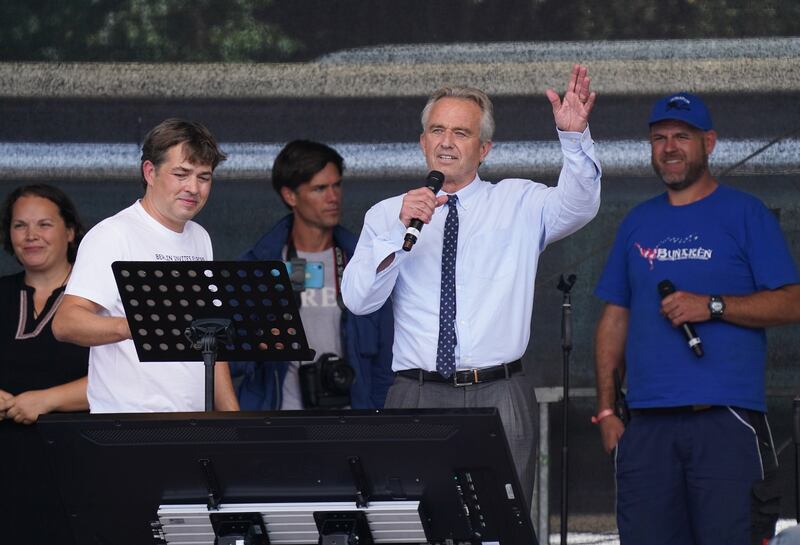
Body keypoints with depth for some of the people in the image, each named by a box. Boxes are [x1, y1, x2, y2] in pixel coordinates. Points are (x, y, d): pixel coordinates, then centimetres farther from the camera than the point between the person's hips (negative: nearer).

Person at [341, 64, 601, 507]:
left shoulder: (519, 204, 10)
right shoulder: (387, 214, 10)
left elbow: (578, 205, -11)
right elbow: (358, 299, -2)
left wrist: (574, 136, -28)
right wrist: (401, 229, -15)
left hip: (500, 401, 0)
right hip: (416, 397, 0)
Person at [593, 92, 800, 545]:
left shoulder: (745, 213, 4)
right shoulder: (638, 224, 18)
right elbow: (614, 320, 18)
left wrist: (712, 306, -15)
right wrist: (606, 409, 10)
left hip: (727, 419, -4)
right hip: (647, 424, 4)